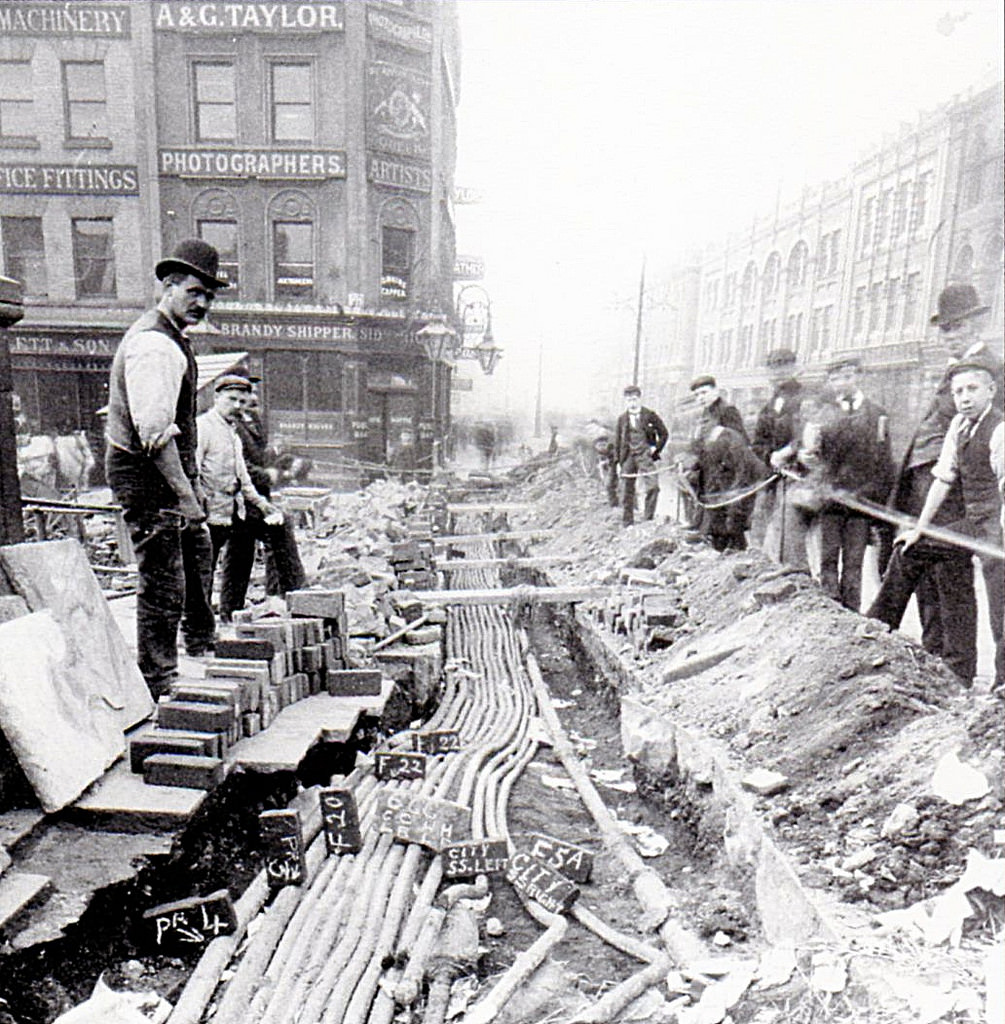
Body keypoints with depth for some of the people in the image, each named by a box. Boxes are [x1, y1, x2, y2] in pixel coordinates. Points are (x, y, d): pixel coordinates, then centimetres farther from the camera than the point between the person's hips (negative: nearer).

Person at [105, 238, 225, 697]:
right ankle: (156, 688, 7)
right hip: (146, 476, -11)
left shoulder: (170, 340, 18)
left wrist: (193, 488, 21)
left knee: (165, 588, 18)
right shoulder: (153, 344, -17)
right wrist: (186, 497, -26)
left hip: (165, 474, 11)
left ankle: (163, 682, 30)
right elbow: (155, 431, -25)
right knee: (163, 589, -5)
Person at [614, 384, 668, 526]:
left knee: (653, 486, -16)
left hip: (645, 456, -2)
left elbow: (663, 433, 9)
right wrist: (618, 462, 6)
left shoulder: (650, 415, 3)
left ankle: (648, 518, -3)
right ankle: (627, 523, 14)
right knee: (627, 492, 4)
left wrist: (656, 449, -1)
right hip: (627, 457, 2)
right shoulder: (622, 419, 8)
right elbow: (617, 442, 10)